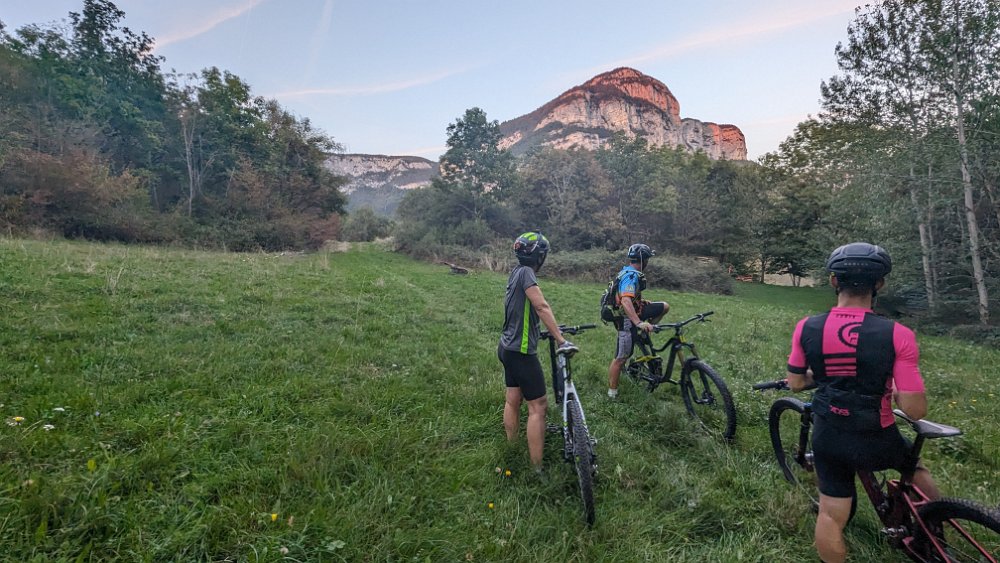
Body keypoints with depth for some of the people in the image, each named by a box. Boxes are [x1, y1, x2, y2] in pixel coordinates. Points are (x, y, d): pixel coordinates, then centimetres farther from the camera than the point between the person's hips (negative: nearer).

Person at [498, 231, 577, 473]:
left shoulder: (516, 272, 9)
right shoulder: (526, 272, -18)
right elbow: (542, 307, -28)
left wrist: (553, 328, 21)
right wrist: (561, 340, -31)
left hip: (508, 348, 10)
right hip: (521, 351, -10)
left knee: (513, 400, 18)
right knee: (538, 407, -4)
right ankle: (537, 468, 1)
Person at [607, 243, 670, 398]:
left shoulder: (628, 271, 6)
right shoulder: (631, 276, -26)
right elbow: (625, 301, -41)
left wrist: (641, 301, 27)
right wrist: (639, 323, -49)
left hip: (633, 313, 9)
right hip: (627, 319, -9)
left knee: (665, 306, 7)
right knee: (621, 358, -3)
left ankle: (645, 330, 16)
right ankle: (612, 391, 8)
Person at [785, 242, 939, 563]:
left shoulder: (807, 328, -14)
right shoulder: (897, 335, -21)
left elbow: (795, 384, -1)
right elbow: (915, 410, -19)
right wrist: (893, 390, 2)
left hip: (829, 439, 1)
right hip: (876, 442, 0)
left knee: (831, 515, 14)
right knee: (916, 469, 33)